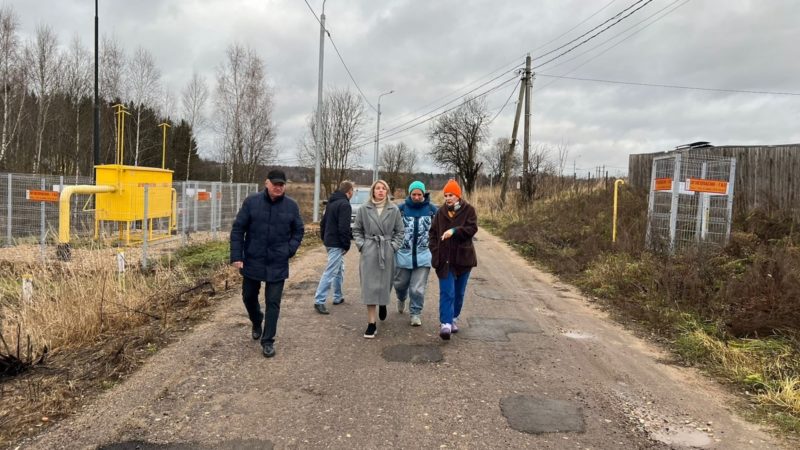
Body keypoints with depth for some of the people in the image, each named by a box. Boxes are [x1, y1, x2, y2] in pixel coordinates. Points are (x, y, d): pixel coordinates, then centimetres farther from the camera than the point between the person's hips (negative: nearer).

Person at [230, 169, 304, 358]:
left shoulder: (291, 206, -3)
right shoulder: (251, 201, -6)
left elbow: (298, 231, 8)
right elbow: (237, 229, -4)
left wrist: (290, 250, -6)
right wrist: (236, 256, -9)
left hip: (277, 265, -1)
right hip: (252, 262, 1)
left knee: (273, 303, 2)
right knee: (249, 297, 17)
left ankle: (268, 341, 13)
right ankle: (257, 324, 46)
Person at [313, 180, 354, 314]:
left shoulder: (331, 202, 13)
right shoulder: (344, 204, -16)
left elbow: (323, 222, 19)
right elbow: (344, 227, -22)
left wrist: (324, 238, 21)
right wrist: (346, 244, -14)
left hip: (329, 241, 10)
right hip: (337, 244, -10)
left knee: (339, 269, 21)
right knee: (330, 272, -7)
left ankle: (338, 297, 28)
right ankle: (319, 301, -7)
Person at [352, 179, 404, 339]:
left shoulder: (394, 209, 1)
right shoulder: (364, 209, 0)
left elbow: (399, 231, 7)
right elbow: (357, 230, 8)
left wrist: (393, 246, -3)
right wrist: (361, 245, -3)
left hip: (387, 252, 1)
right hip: (369, 252, -1)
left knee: (385, 283, 11)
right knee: (370, 286, -2)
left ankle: (382, 305, 46)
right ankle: (371, 323, 3)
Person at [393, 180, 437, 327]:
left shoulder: (432, 209, -2)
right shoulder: (401, 208, -4)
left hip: (423, 255, -1)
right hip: (403, 254, 1)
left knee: (418, 289, 0)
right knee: (401, 283, 16)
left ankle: (416, 313, 18)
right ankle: (401, 299, 48)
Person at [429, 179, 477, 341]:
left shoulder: (468, 210, -2)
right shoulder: (440, 212, 6)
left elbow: (472, 228, -14)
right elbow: (433, 233, 10)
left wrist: (454, 231, -26)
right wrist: (435, 252, -1)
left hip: (462, 258, 0)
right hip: (444, 259, 0)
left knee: (459, 292, 13)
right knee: (446, 292, -8)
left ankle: (454, 318, 30)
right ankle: (445, 323, -12)